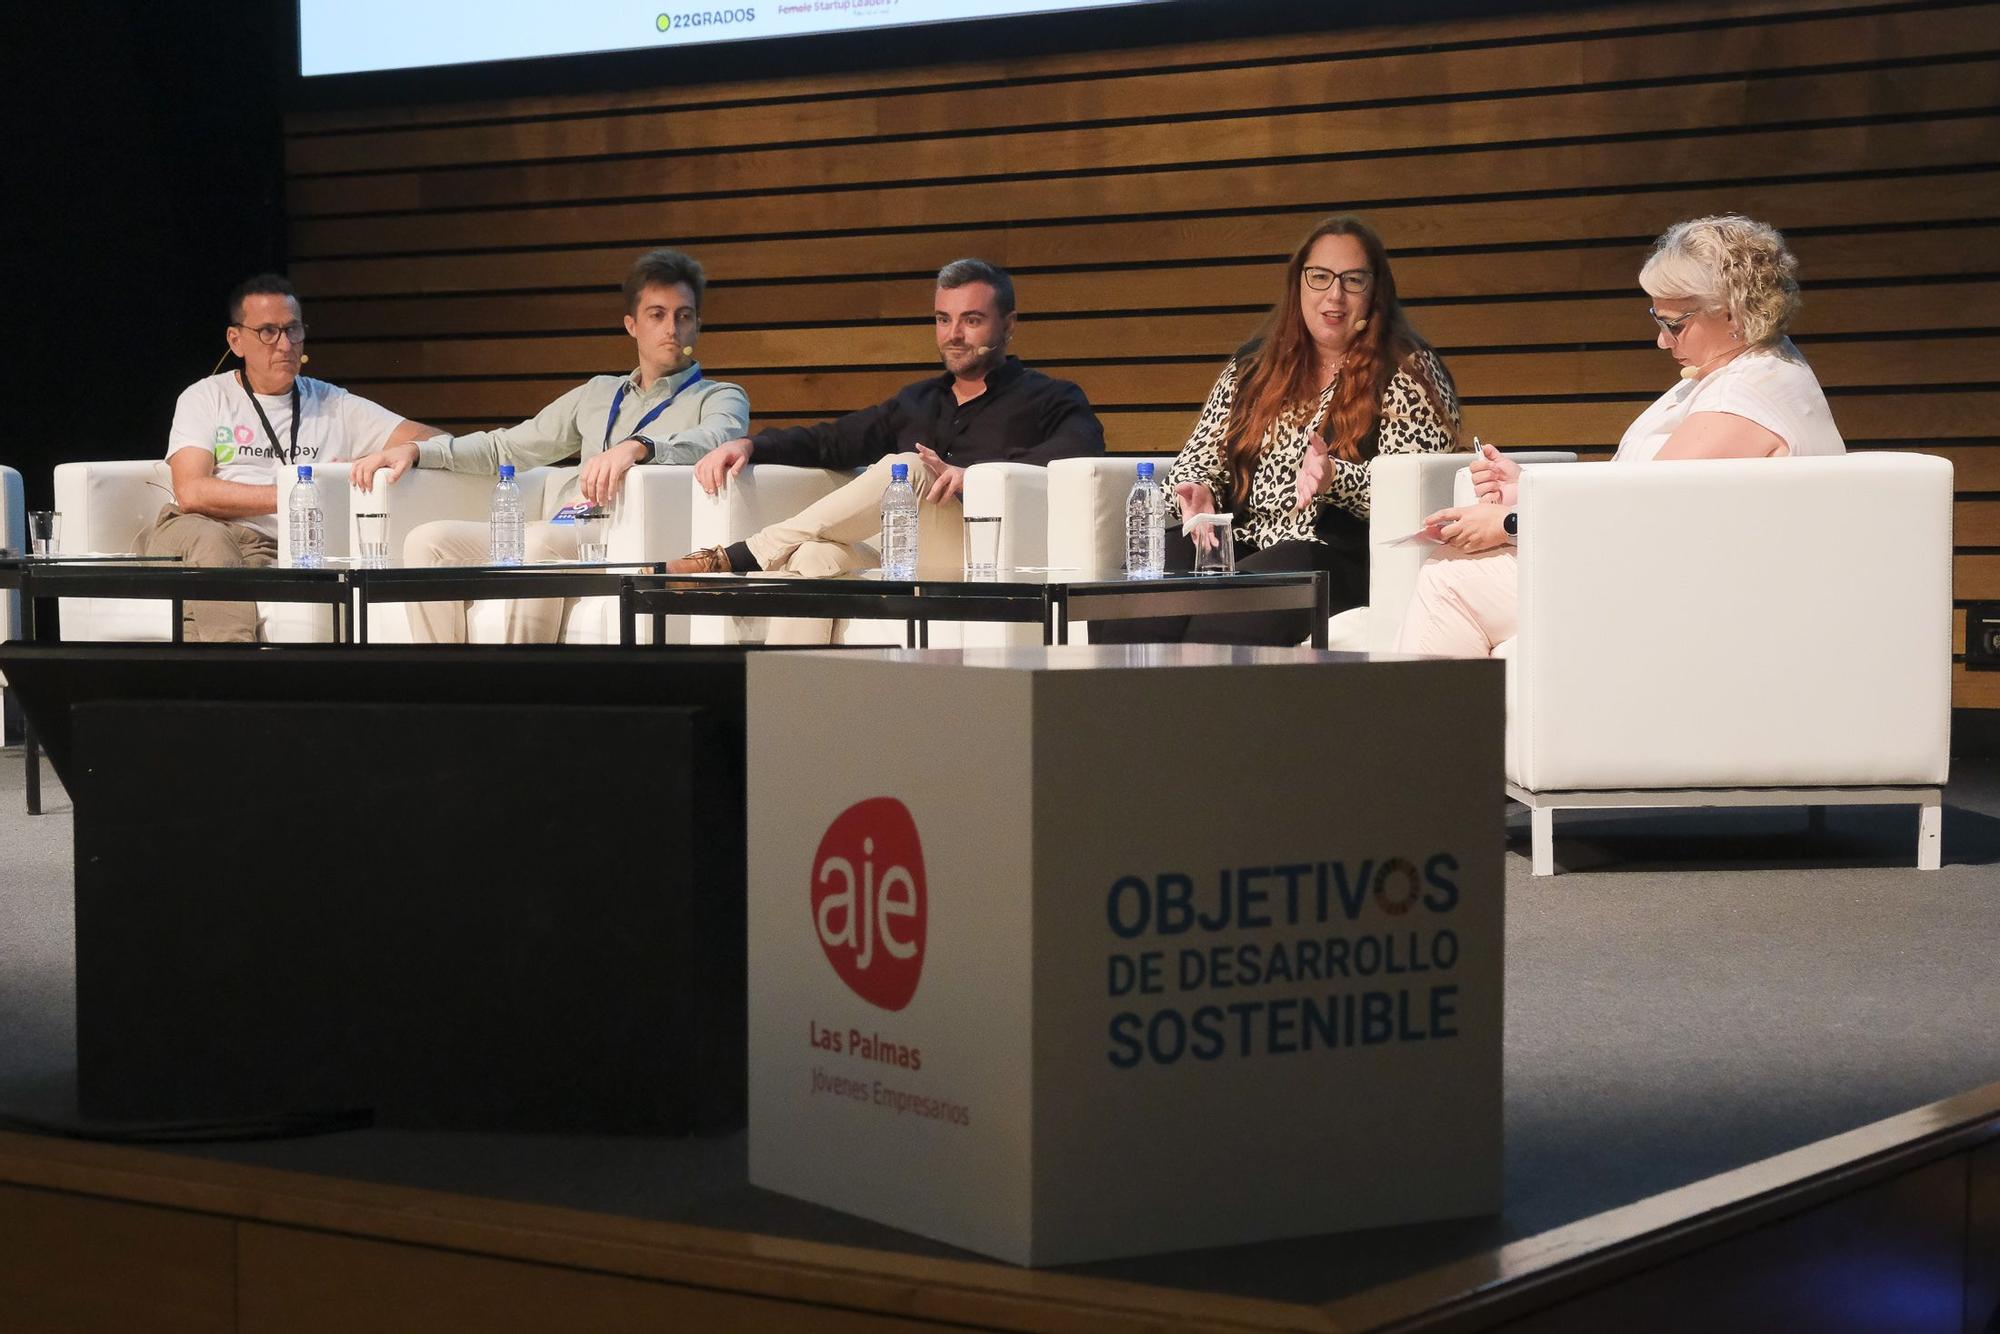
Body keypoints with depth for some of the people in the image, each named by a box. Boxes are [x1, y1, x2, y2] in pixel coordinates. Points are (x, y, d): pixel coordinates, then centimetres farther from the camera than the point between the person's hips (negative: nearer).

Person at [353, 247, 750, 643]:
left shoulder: (721, 398, 12)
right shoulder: (598, 393, 31)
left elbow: (714, 440, -14)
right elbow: (506, 447, 31)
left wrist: (639, 446, -34)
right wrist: (417, 451, 16)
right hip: (556, 534, 6)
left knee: (539, 540, -36)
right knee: (428, 540, -12)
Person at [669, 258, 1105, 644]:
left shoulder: (1047, 399, 10)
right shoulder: (918, 402, 30)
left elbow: (1083, 447, -13)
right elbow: (830, 441, 25)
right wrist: (749, 446, 5)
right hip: (905, 571, 5)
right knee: (815, 558, -25)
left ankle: (735, 558, -27)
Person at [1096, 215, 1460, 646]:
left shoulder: (1407, 372, 5)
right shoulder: (1255, 365, 21)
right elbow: (1202, 456, 20)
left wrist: (1334, 479, -25)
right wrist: (1197, 491, -5)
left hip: (1344, 557, -5)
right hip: (1238, 543, 5)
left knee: (1221, 622, -35)